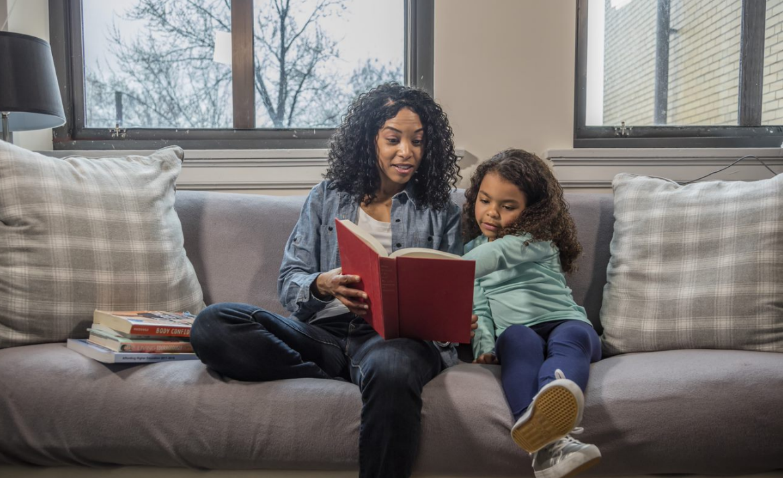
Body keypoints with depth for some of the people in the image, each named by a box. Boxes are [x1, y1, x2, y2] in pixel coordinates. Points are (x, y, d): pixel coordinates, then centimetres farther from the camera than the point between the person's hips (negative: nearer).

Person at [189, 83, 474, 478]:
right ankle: (355, 387, -26)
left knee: (390, 370, -42)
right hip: (325, 332, 3)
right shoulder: (327, 198, 19)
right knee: (212, 324, -24)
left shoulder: (441, 213, 19)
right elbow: (289, 282, 9)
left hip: (400, 336, -2)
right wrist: (323, 285, -15)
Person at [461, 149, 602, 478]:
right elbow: (477, 306, 14)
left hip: (564, 322, -1)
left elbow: (497, 254, -17)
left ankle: (551, 405, -70)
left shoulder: (538, 241, 6)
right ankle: (548, 444, -60)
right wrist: (484, 345, -7)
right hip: (515, 332, 1)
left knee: (572, 335, -36)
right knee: (517, 338, -35)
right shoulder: (472, 247, 22)